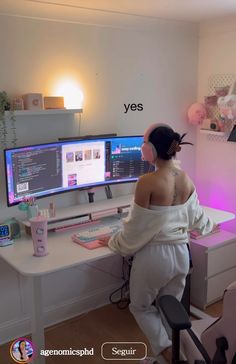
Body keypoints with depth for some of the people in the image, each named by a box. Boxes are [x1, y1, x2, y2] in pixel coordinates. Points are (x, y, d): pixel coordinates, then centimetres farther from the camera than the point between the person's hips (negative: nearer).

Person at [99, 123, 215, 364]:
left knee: (140, 307, 18)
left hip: (154, 255, -6)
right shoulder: (186, 180, 1)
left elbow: (136, 227, -14)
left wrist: (114, 243, 4)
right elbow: (195, 215, 17)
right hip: (181, 253, 6)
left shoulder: (147, 182, -20)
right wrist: (207, 226, 40)